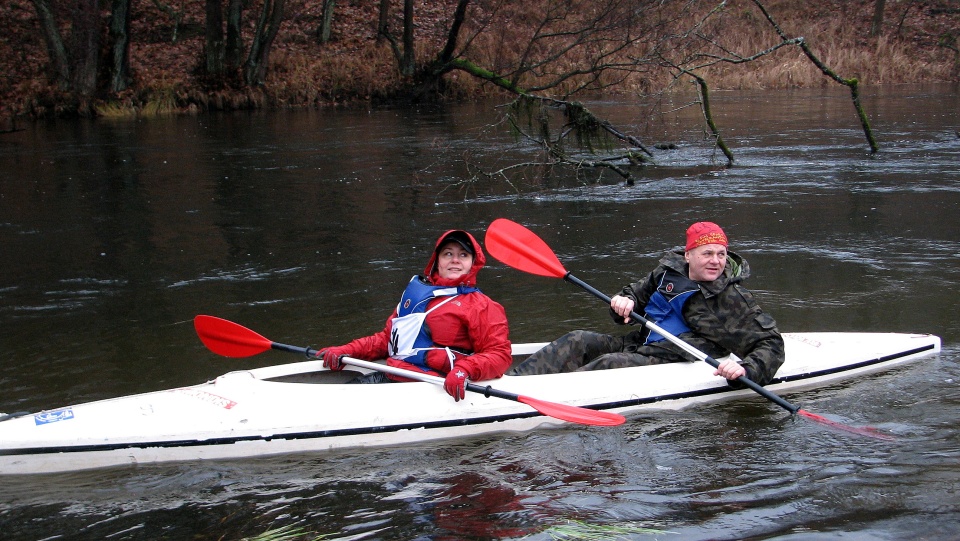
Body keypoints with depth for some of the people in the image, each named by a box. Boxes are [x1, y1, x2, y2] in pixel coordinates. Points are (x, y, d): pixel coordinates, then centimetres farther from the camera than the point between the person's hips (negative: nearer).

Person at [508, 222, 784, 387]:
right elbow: (638, 293, 22)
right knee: (577, 342, -12)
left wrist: (745, 369, -32)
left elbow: (771, 345, -12)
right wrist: (624, 302, -3)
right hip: (638, 345, 6)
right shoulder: (670, 270, 6)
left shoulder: (734, 300, -9)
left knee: (610, 365, -30)